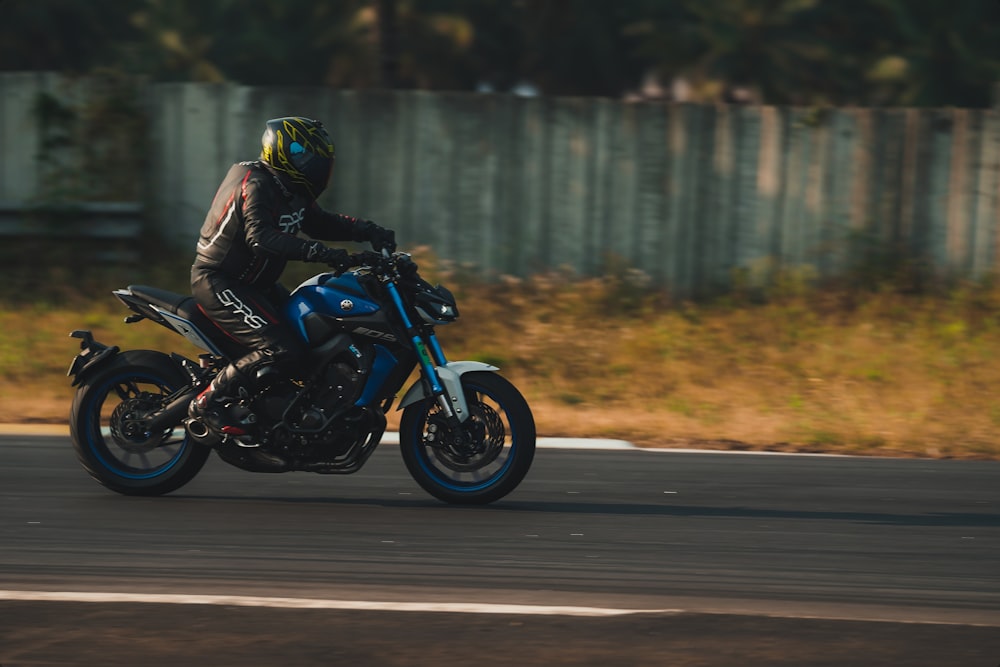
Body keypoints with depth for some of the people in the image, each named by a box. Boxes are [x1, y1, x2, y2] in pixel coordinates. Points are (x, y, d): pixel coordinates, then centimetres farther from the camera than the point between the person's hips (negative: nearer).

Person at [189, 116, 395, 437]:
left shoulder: (292, 192, 9)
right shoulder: (256, 185, -21)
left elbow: (320, 222, 15)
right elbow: (261, 236, -36)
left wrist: (368, 231, -3)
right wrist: (321, 253, -44)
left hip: (251, 283, 11)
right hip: (218, 283, -11)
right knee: (284, 350, -24)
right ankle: (210, 402, -14)